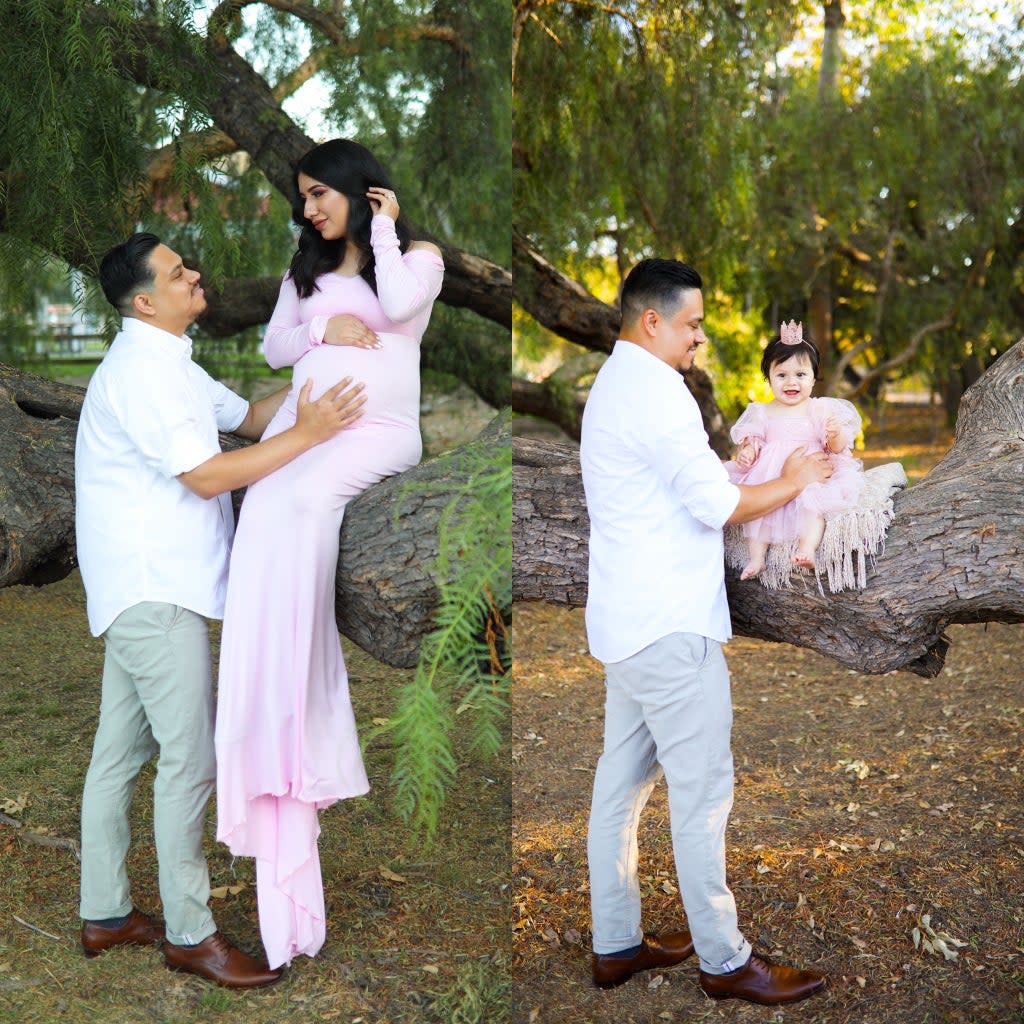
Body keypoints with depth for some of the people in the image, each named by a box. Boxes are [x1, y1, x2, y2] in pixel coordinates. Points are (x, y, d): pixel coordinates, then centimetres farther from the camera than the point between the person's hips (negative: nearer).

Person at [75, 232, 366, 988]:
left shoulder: (168, 363, 16)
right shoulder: (143, 370, -17)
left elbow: (247, 417, 15)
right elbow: (207, 476, -22)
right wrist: (308, 436, -21)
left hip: (146, 586, 10)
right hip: (154, 588, -10)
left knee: (121, 750, 14)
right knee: (190, 758, -5)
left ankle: (105, 913, 24)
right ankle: (190, 932, 6)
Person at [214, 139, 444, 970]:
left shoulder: (417, 255, 10)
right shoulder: (306, 268, 26)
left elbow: (397, 305, -12)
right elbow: (276, 347, 18)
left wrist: (384, 228, 1)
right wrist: (323, 327, 0)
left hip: (379, 425, -4)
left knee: (300, 504, -34)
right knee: (271, 523, -27)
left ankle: (288, 741, -32)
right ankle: (283, 746, -32)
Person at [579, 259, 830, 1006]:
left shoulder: (616, 385, 16)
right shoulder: (654, 390, -16)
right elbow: (716, 504, -18)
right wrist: (791, 483, -4)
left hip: (630, 619, 10)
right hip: (671, 625, -10)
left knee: (623, 783, 12)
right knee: (703, 789, -1)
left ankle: (616, 945, 21)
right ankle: (725, 961, 9)